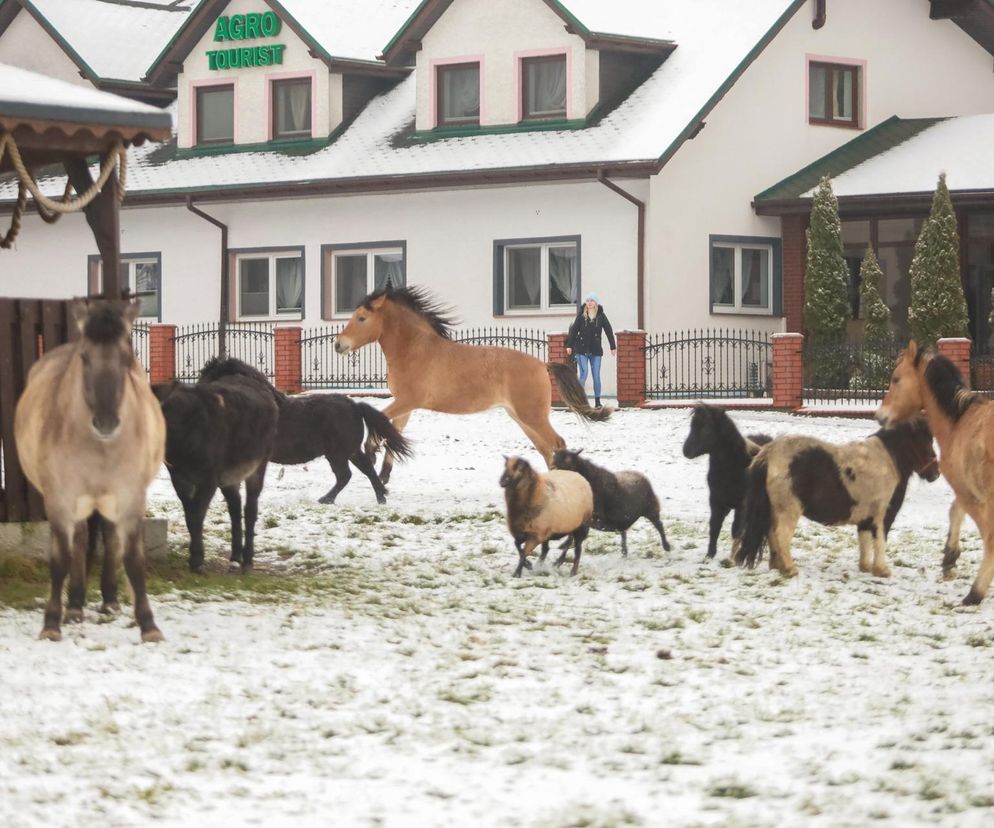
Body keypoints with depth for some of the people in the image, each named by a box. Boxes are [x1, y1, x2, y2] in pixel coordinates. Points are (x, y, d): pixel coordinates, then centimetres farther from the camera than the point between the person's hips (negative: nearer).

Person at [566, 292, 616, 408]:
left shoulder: (601, 316, 0)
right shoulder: (581, 315, -1)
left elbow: (609, 331, 2)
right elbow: (574, 330, 0)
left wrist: (613, 347, -1)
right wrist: (569, 345, -3)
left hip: (596, 350, 1)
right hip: (582, 349, -1)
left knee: (596, 376, 3)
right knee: (583, 374, -10)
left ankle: (597, 401, 12)